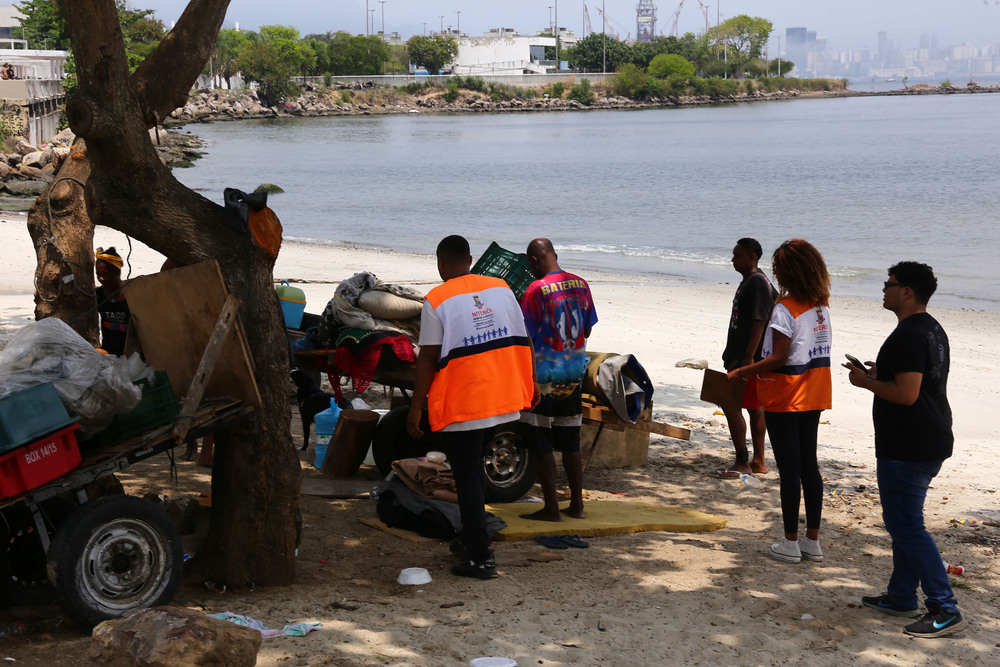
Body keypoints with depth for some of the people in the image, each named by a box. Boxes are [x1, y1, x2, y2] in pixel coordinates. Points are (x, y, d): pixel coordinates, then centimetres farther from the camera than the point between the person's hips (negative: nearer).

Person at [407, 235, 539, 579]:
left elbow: (428, 357, -11)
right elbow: (522, 341, 9)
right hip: (504, 398, 6)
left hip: (461, 403, -6)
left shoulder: (436, 301, -8)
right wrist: (530, 382, 19)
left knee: (467, 476, 1)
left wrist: (416, 405, -5)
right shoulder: (500, 288, 7)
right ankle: (473, 534, 29)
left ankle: (480, 558, 2)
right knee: (474, 465, 23)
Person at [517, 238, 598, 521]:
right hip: (574, 374, 6)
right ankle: (576, 505, 18)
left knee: (541, 443, 2)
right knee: (570, 442, 14)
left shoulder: (536, 290, -16)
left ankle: (551, 508, 3)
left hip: (544, 374, -6)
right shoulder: (581, 285, 3)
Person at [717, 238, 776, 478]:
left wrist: (748, 357, -25)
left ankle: (742, 462, -7)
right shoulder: (748, 281, 16)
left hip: (750, 359, -11)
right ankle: (758, 462, 18)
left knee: (730, 404, -11)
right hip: (741, 356, 11)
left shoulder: (757, 282, -16)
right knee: (754, 407, 12)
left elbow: (759, 322, -22)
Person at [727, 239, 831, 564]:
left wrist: (742, 372, -11)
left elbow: (779, 358, -20)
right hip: (813, 396, 8)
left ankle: (790, 543, 6)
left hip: (784, 399, -8)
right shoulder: (820, 306, 6)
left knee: (789, 469, -1)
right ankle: (812, 541, 17)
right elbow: (822, 347, 13)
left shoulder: (784, 308, -17)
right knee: (809, 464, 13)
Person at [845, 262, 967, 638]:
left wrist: (866, 382, -11)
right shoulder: (933, 330, 14)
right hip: (931, 441, 11)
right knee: (904, 521, 19)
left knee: (906, 525, -6)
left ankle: (945, 611, -6)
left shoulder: (908, 336, -20)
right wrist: (880, 373, 18)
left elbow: (906, 394, -26)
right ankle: (901, 597, 27)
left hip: (905, 448, -11)